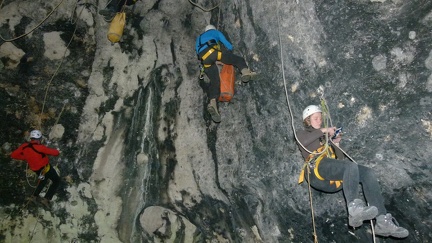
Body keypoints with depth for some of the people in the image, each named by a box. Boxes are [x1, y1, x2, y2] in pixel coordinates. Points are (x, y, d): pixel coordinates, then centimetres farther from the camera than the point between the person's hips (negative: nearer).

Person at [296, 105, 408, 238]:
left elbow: (341, 158, 28)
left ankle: (382, 221, -29)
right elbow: (303, 142, -8)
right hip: (317, 168, -6)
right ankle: (354, 210, -51)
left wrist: (335, 144, 14)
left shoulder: (326, 137, 37)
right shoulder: (302, 133, 22)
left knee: (367, 172, -16)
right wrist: (323, 131, 0)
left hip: (332, 178, 6)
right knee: (351, 166, -31)